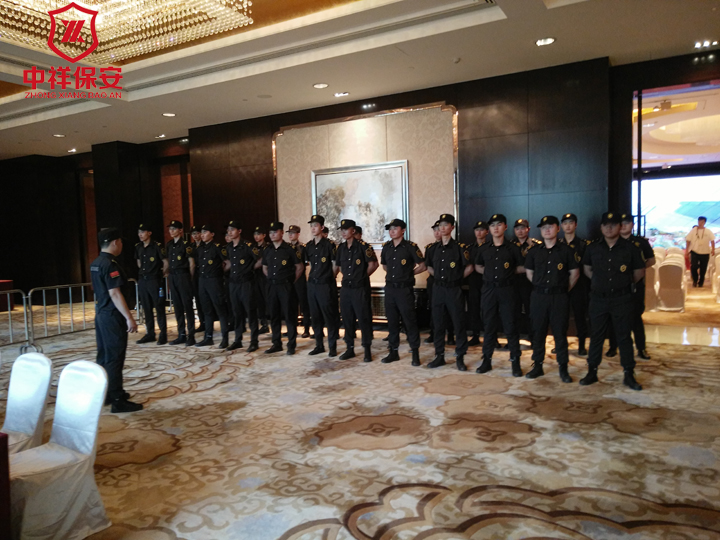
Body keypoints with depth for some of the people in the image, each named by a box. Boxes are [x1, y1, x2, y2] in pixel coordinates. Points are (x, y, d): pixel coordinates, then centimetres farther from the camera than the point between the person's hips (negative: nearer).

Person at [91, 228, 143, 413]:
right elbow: (115, 294, -24)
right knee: (114, 357, -6)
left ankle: (106, 393, 26)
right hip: (112, 315, -10)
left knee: (104, 355, 15)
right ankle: (118, 401, -1)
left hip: (101, 313, 10)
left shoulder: (95, 264, 11)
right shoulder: (110, 264, -19)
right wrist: (129, 318, -23)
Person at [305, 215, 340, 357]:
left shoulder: (329, 244, -9)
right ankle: (319, 345, 22)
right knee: (315, 317, 11)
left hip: (326, 285, -6)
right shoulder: (309, 246, 9)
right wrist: (312, 276, 15)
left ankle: (333, 346, 9)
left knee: (330, 317, 0)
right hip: (312, 285, 6)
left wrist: (329, 276, 0)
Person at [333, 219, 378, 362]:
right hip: (345, 288, 6)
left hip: (360, 288, -6)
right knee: (347, 319, 10)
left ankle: (367, 350, 7)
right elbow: (336, 266, 20)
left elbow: (374, 264, -5)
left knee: (363, 319, -2)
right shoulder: (341, 248, 8)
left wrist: (363, 276, 3)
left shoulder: (363, 246, -9)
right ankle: (350, 348, 20)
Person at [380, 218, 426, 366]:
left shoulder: (411, 247, -8)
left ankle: (415, 353, 9)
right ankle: (393, 351, 20)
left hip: (405, 289, -5)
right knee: (392, 321, 10)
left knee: (410, 321, -1)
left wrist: (408, 274, 2)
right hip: (390, 288, 5)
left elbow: (423, 266, -3)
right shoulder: (386, 247, 8)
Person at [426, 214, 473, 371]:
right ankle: (439, 356, 19)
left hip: (454, 290, -4)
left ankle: (460, 358, 10)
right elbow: (429, 267, 21)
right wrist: (439, 277, 9)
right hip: (438, 289, 5)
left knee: (459, 324, 1)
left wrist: (457, 278, 1)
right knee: (438, 324, 9)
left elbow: (469, 267, -4)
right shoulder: (434, 248, 8)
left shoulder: (460, 247, -6)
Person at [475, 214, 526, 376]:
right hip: (489, 290, 3)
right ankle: (487, 360, 16)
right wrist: (488, 272, 8)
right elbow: (477, 266, 22)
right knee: (489, 326, 8)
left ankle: (515, 362, 9)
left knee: (510, 327, 0)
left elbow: (523, 267, 5)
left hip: (507, 290, -3)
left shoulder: (513, 247, 0)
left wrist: (509, 271, 0)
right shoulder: (484, 249, 8)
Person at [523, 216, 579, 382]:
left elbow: (574, 273, 6)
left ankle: (563, 368, 11)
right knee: (538, 332, 6)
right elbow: (529, 273, 15)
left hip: (559, 297, -2)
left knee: (560, 333, 2)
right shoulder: (534, 251, 7)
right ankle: (537, 366, 16)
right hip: (538, 296, 2)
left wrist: (564, 289, 7)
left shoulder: (566, 250, 0)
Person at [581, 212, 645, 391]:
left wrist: (627, 284, 10)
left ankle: (629, 375, 14)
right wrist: (599, 281, 10)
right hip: (599, 298, 2)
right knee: (596, 336, 9)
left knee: (624, 337, 5)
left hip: (622, 299, -2)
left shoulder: (630, 248, -3)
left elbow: (639, 271, 8)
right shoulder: (593, 248, 3)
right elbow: (587, 268, 17)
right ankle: (592, 372, 18)